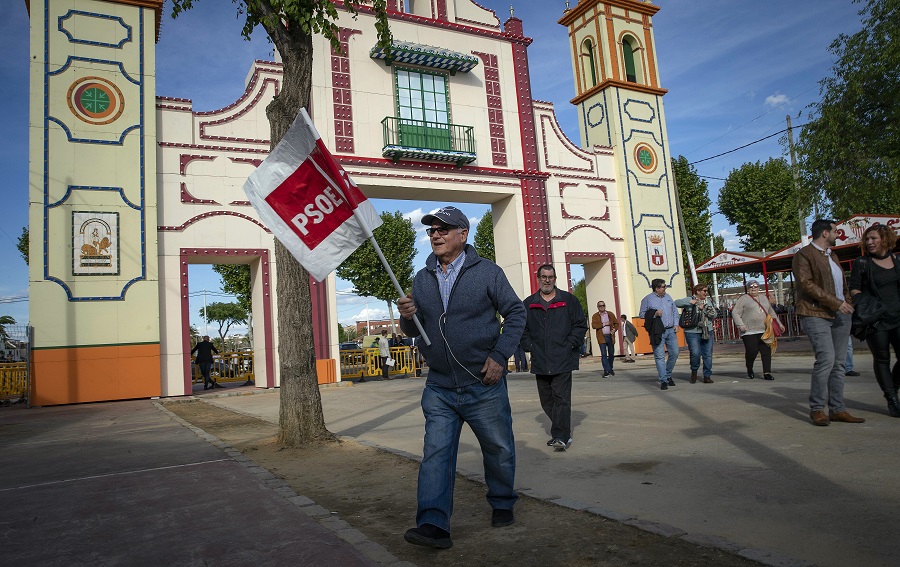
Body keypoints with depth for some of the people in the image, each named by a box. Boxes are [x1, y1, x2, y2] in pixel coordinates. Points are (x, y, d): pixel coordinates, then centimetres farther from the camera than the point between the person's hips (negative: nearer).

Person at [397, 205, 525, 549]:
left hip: (484, 384, -2)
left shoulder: (486, 271, -3)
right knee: (436, 453, -3)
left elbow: (516, 312, -2)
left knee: (498, 449, 12)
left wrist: (500, 356, -12)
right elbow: (413, 331, 13)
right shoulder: (421, 279, 8)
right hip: (439, 388, 3)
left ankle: (502, 504, 35)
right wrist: (407, 317, -11)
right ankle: (433, 524, 0)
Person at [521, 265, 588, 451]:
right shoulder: (528, 304, 12)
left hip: (563, 359, -3)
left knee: (561, 398, -11)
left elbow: (581, 324, 5)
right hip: (540, 361, 4)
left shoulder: (569, 300, 6)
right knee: (546, 400, 9)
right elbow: (522, 328, 16)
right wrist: (530, 346, 3)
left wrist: (570, 345, -4)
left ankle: (561, 436, -11)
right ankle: (563, 431, 23)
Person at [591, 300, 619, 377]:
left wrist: (614, 329, -5)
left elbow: (616, 323, 14)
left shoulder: (611, 314, 11)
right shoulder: (595, 316, 3)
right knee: (604, 354, -8)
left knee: (611, 354, 9)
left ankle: (610, 369, 26)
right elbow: (593, 325, -10)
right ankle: (606, 371, -7)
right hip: (601, 337, -3)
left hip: (610, 337, 3)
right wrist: (603, 324, -13)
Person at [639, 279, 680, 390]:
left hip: (670, 330, 5)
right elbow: (641, 314, -2)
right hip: (657, 332, -5)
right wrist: (654, 314, -15)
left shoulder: (668, 297, 15)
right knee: (660, 356, -5)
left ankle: (668, 375, 25)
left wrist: (676, 324, 7)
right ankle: (663, 381, 1)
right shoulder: (647, 299, -2)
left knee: (674, 353, 5)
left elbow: (675, 311, 19)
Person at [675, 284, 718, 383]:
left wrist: (704, 309, -9)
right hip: (693, 333, -4)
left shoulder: (708, 301, 15)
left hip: (707, 332, 4)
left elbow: (714, 314, 5)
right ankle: (694, 371, 14)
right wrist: (689, 302, -19)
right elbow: (676, 303, -11)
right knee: (695, 353, -13)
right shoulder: (689, 300, 2)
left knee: (708, 355, 3)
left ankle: (707, 376, 14)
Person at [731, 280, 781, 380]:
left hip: (764, 331, 5)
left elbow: (771, 313, 30)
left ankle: (767, 372, 0)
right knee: (752, 351, -10)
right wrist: (741, 325, -15)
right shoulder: (743, 299, 2)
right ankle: (749, 369, 15)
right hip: (749, 332, -5)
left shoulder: (764, 298, 20)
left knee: (766, 351, -4)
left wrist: (778, 324, 28)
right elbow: (735, 313, -3)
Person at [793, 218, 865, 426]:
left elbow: (842, 284, 28)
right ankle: (817, 409, -6)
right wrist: (835, 303, -16)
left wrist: (848, 302, 11)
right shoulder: (804, 255, -5)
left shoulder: (832, 256, 22)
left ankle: (837, 409, 11)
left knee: (839, 362, 5)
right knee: (826, 358, -16)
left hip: (840, 315, 8)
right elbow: (806, 284, -15)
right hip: (816, 314, -8)